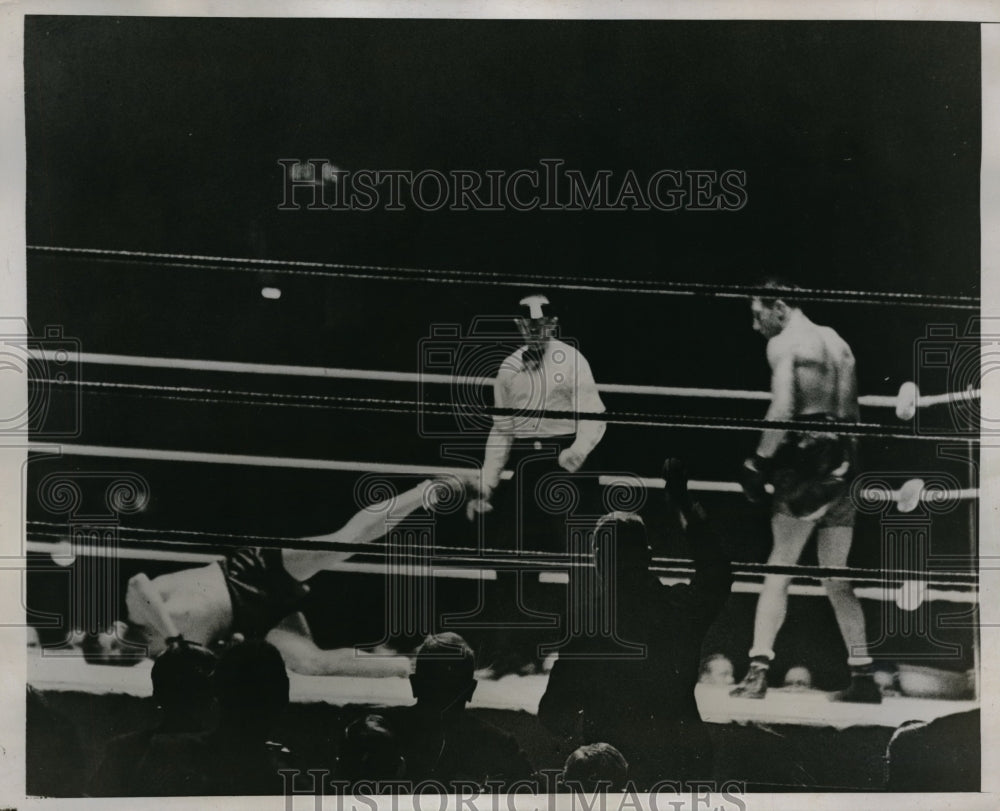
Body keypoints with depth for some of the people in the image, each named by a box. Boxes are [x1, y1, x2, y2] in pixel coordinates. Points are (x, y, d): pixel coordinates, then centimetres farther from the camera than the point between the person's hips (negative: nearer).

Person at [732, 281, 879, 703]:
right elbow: (853, 411, 17)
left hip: (805, 463, -7)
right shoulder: (837, 342, 20)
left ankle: (759, 668, -11)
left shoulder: (783, 343, -3)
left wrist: (759, 462, -14)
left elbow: (782, 410, -16)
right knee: (836, 579, 13)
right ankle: (863, 676, 13)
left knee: (778, 570, -4)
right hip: (843, 464, 7)